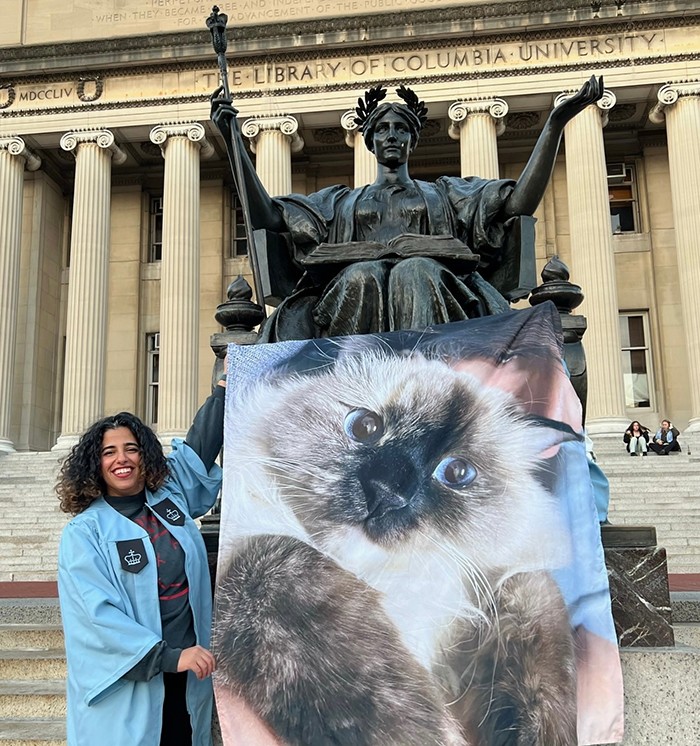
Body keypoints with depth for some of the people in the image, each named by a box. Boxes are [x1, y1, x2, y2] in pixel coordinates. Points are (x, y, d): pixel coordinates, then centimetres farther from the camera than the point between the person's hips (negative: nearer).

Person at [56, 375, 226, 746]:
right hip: (124, 684, -4)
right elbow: (97, 613, -17)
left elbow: (201, 442, 9)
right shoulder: (84, 533, -9)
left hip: (190, 675, 4)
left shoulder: (172, 496, 3)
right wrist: (168, 657, -23)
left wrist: (227, 381, 3)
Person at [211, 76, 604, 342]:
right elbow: (265, 214, 20)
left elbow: (520, 201, 15)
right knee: (361, 276, -34)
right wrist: (232, 134, 18)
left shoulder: (445, 192, 30)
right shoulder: (340, 201, 33)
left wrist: (556, 121, 9)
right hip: (353, 289, 1)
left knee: (415, 271, -35)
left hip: (432, 285, 0)